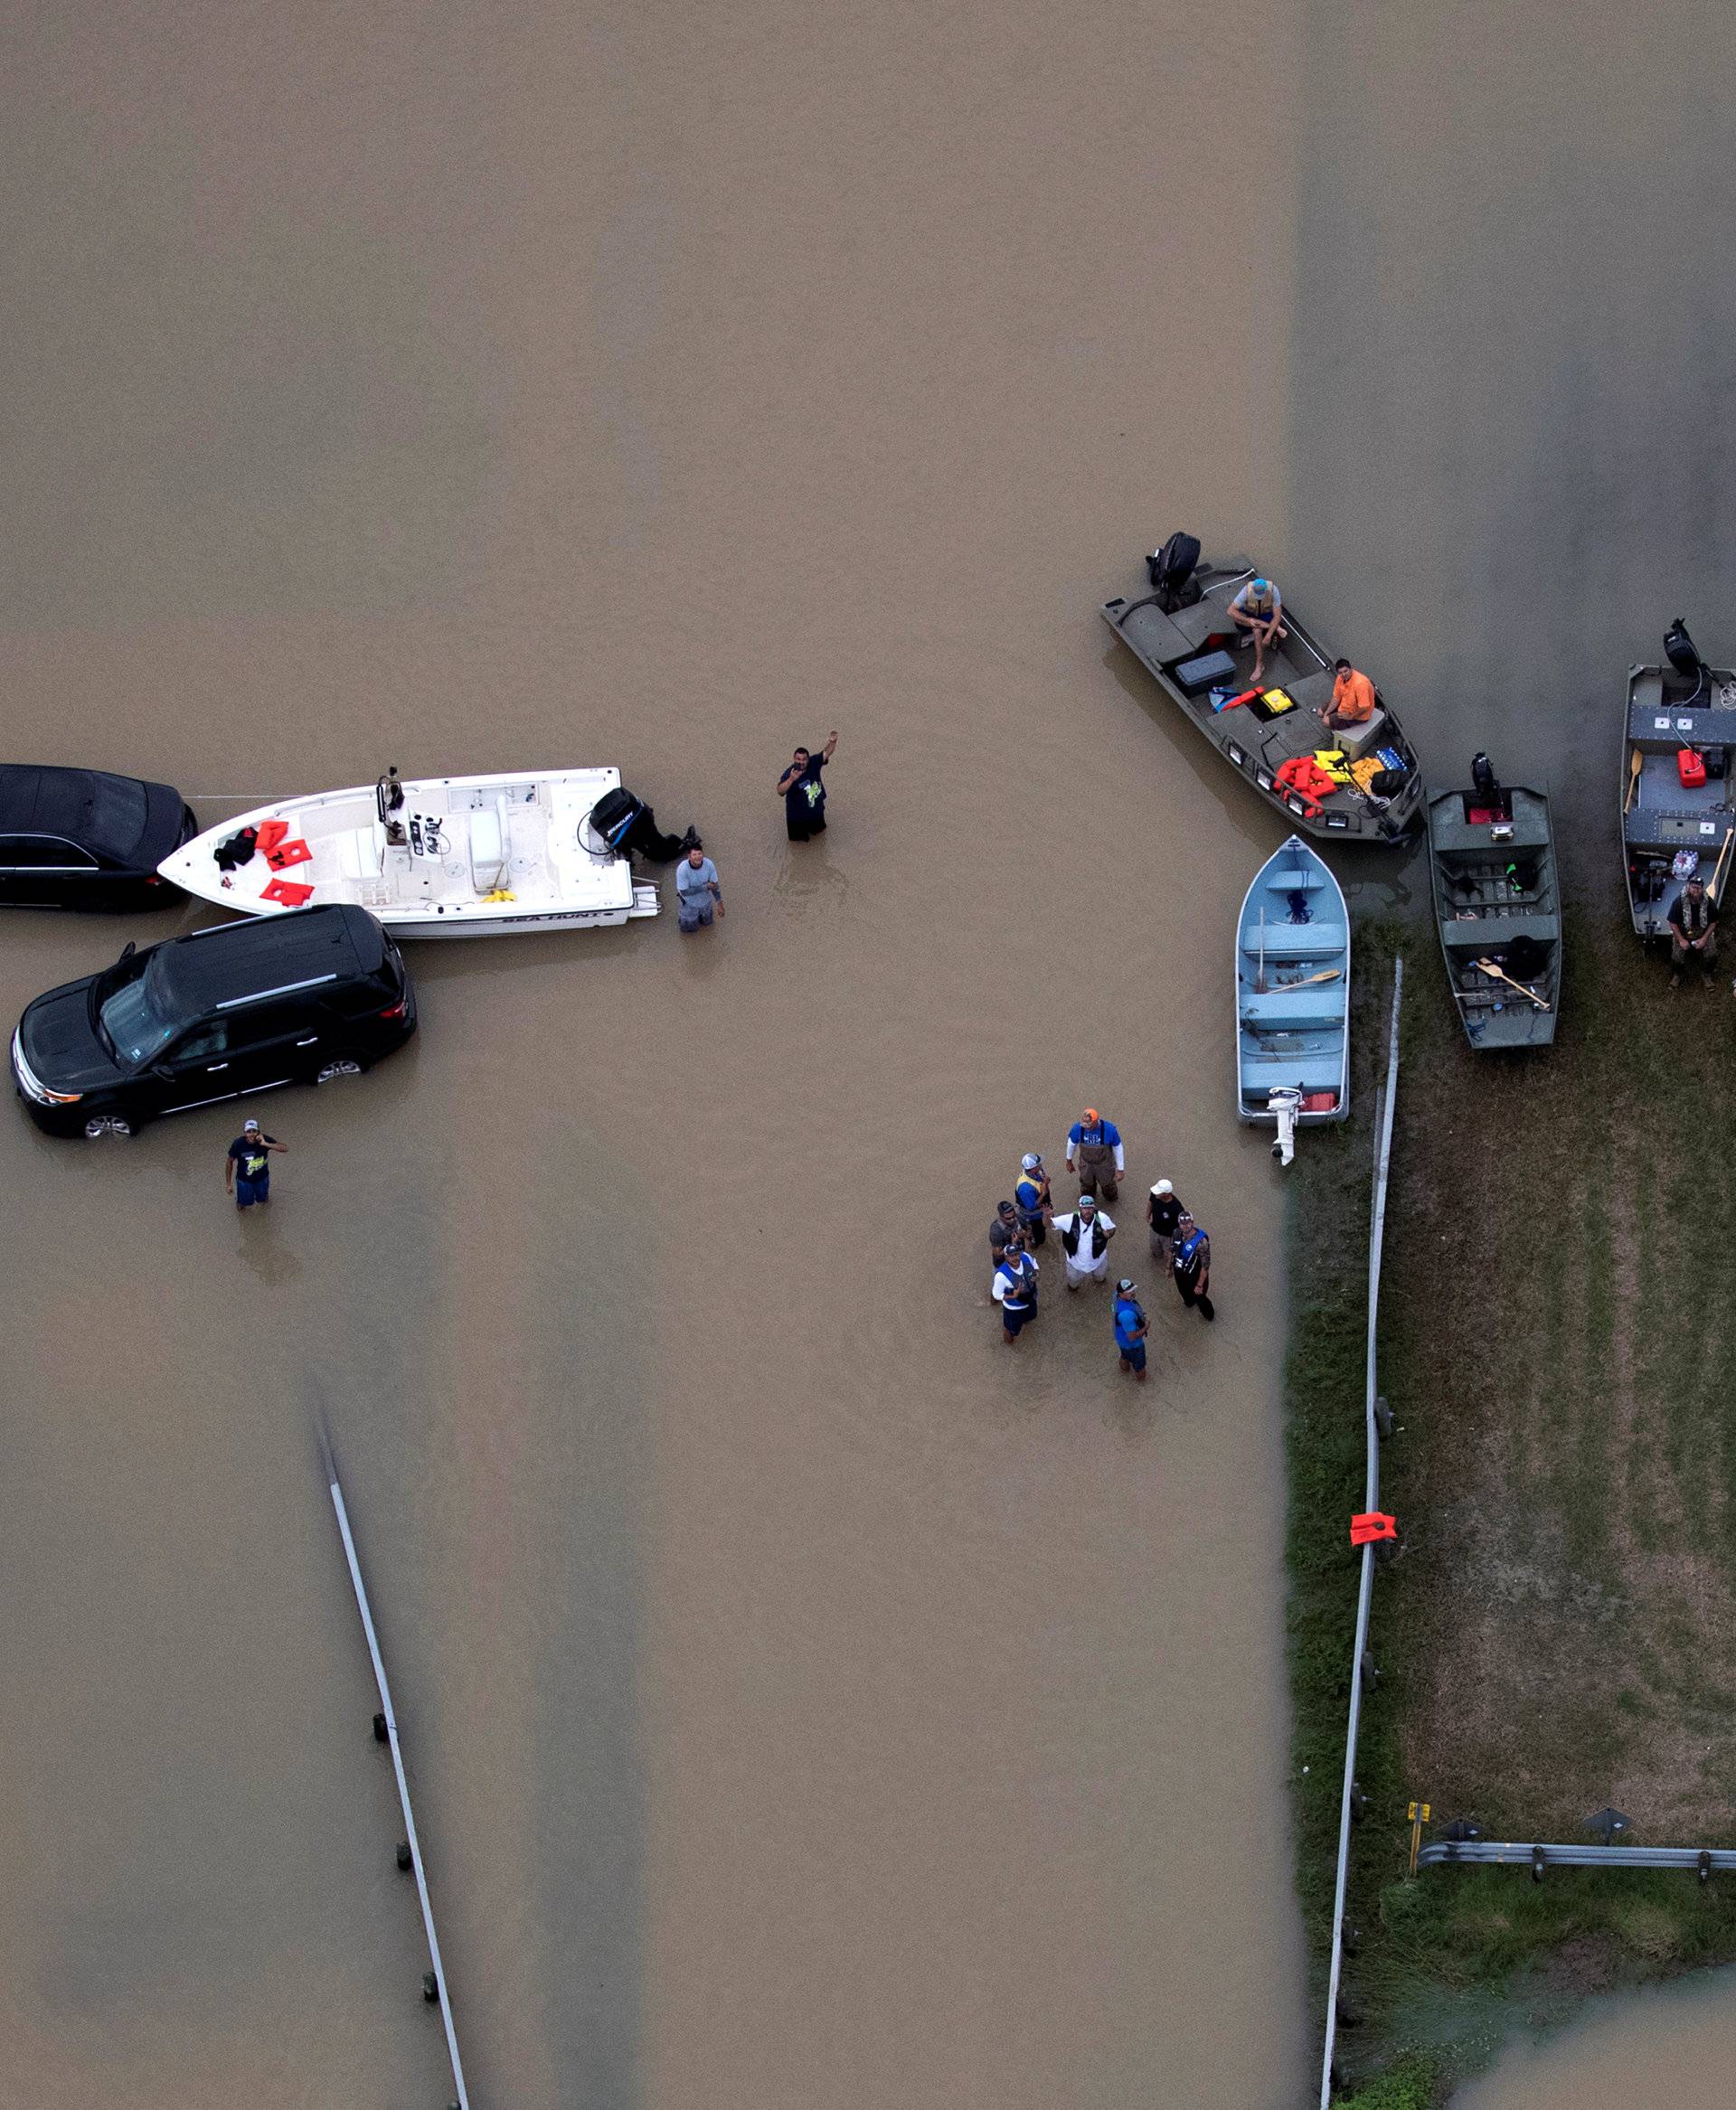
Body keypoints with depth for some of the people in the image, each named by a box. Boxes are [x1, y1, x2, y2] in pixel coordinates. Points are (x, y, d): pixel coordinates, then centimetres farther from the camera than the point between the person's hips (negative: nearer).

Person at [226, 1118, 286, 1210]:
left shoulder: (264, 1140, -26)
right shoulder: (238, 1144, -27)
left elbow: (285, 1148, -32)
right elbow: (229, 1162, -12)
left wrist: (265, 1144, -43)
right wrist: (228, 1184, -7)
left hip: (262, 1178, 1)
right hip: (244, 1180, -1)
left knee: (263, 1202, 22)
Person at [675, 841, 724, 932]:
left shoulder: (709, 864, -26)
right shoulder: (682, 869, -37)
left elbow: (714, 884, -12)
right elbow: (684, 891, -31)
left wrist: (719, 903, -8)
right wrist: (705, 887, -34)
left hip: (705, 901, 3)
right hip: (690, 903, -3)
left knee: (706, 925, 26)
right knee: (688, 928, 20)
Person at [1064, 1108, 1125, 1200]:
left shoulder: (1110, 1130, -34)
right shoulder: (1078, 1128, -28)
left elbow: (1118, 1148, -17)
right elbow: (1072, 1143, -5)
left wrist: (1120, 1170, -8)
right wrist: (1069, 1161, 10)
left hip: (1105, 1164, -1)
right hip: (1086, 1164, 1)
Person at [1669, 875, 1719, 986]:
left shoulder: (1709, 902, -12)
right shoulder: (1679, 902, -17)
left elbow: (1713, 923, -2)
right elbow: (1673, 923, -10)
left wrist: (1704, 939, -13)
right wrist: (1681, 940, -17)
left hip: (1703, 932, 1)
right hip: (1682, 933, -1)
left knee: (1711, 954, -21)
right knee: (1677, 957, -22)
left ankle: (1707, 975, 10)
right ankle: (1676, 976, 11)